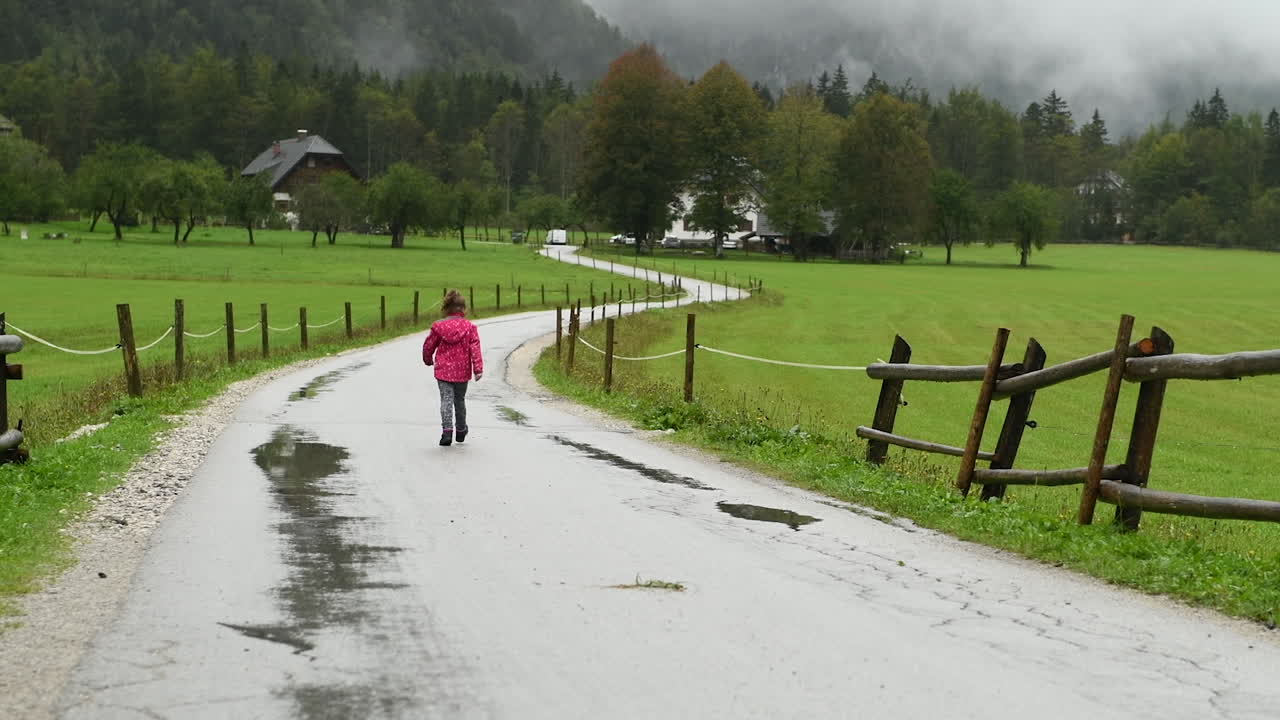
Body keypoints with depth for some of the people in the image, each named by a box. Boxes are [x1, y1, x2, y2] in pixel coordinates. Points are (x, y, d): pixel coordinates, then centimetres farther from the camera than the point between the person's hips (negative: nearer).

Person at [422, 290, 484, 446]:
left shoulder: (438, 326, -3)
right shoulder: (469, 327, -5)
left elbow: (428, 346, 6)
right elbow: (475, 348, -11)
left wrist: (428, 360, 25)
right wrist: (478, 369, -12)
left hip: (443, 370, -1)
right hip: (462, 372, 1)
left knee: (446, 400, -3)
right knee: (460, 400, 18)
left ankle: (447, 430, -21)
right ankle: (461, 430, 32)